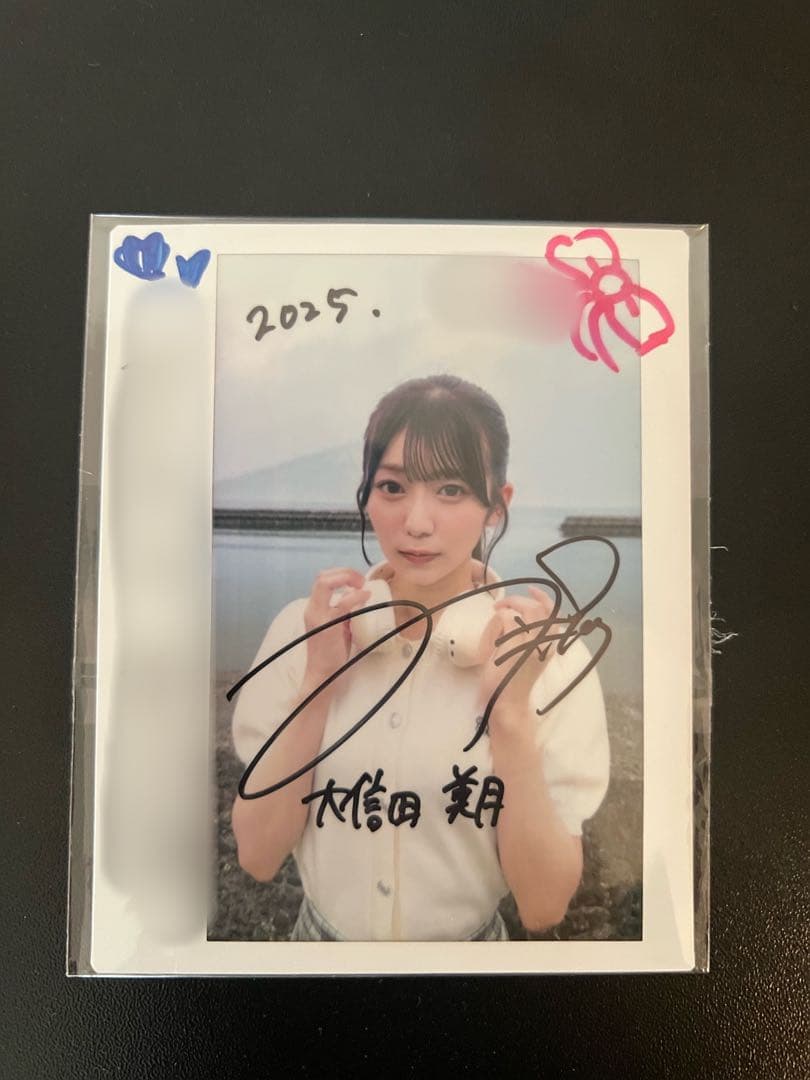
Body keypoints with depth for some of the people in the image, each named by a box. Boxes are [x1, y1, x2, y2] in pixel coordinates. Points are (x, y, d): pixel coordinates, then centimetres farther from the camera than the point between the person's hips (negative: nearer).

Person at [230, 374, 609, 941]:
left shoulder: (551, 658, -19)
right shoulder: (305, 627, -14)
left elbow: (544, 906, -18)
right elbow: (258, 855, -13)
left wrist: (512, 713, -31)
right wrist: (317, 682, -25)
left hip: (470, 937, -1)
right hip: (321, 931, 2)